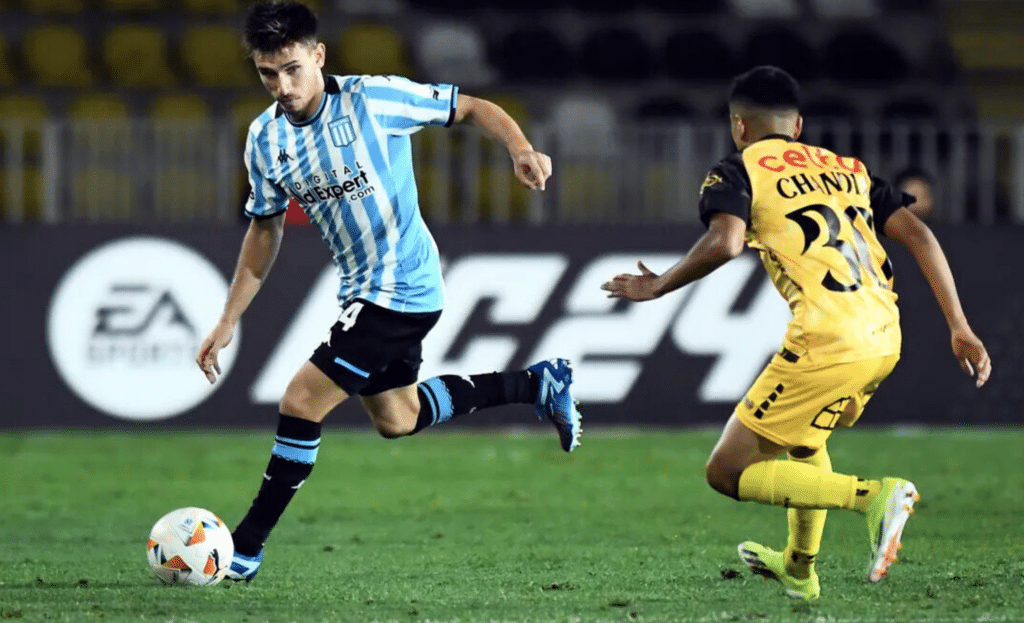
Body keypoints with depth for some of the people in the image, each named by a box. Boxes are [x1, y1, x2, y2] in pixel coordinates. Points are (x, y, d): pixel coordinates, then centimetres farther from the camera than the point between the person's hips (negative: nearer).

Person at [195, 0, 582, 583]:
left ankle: (246, 549, -4)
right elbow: (265, 229, 12)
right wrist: (228, 322, 9)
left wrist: (521, 149, -29)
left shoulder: (373, 98, -19)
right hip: (363, 291, 8)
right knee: (397, 419, 22)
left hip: (402, 289, -8)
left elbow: (472, 108, -10)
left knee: (301, 403, -13)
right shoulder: (265, 139, 0)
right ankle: (538, 383, 36)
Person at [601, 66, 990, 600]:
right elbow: (919, 236, 13)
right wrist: (959, 329, 12)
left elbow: (724, 242, -15)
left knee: (728, 472, 2)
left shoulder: (738, 171, 6)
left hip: (826, 343, -7)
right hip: (885, 339, 7)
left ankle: (873, 497, -13)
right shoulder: (848, 170, 23)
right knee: (802, 436, 35)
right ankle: (799, 567, 46)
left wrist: (657, 287, 0)